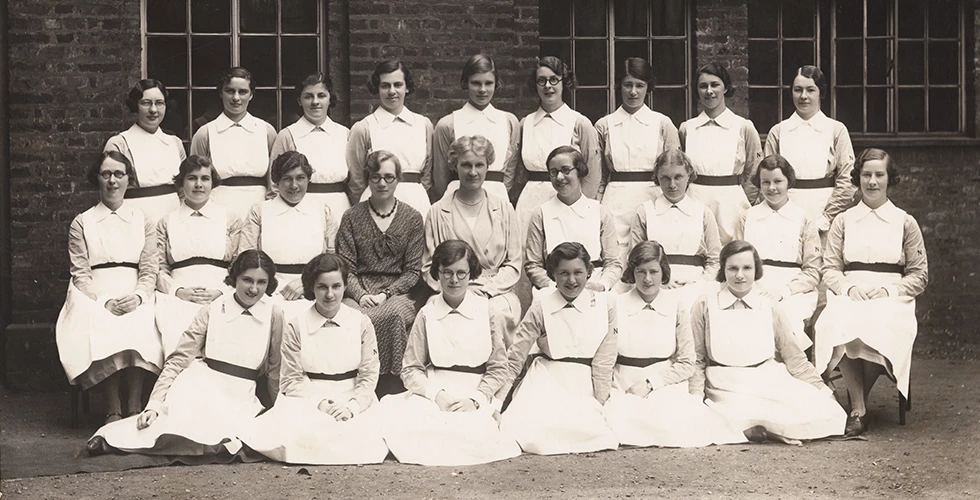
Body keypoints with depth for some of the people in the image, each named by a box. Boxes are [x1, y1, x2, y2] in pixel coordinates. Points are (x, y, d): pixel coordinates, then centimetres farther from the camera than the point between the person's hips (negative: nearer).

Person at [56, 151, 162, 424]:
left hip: (134, 297, 1)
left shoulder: (142, 221, 17)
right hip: (94, 297, 0)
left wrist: (138, 296, -14)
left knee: (139, 327, -35)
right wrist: (104, 302, -14)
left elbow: (149, 270, 8)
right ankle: (113, 409, -31)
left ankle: (134, 409, -32)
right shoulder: (82, 223, 14)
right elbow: (80, 273, 4)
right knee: (101, 329, -35)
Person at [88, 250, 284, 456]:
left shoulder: (274, 316, 3)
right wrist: (154, 405, -12)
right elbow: (178, 360, -1)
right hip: (200, 385, -1)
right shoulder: (212, 310, 2)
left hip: (239, 400, 1)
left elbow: (275, 371, 13)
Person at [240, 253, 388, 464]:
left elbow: (369, 375, 3)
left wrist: (351, 407, -15)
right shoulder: (296, 327, 2)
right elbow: (291, 380, 1)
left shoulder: (361, 323, 4)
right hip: (308, 400, 0)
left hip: (354, 400, 1)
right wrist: (319, 403, -15)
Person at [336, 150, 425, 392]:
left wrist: (385, 294, -10)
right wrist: (360, 295, -12)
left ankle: (392, 386, -24)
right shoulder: (352, 217, 13)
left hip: (397, 291, -1)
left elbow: (412, 271, 5)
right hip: (357, 292, 1)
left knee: (393, 314, -36)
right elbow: (346, 266, 6)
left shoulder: (413, 218, 10)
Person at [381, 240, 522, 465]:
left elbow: (501, 367, 3)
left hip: (479, 397, -1)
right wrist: (437, 394, -12)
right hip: (435, 394, 1)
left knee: (474, 429, -34)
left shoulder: (486, 310, 3)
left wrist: (476, 400, -12)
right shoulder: (427, 314, 5)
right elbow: (410, 369, 5)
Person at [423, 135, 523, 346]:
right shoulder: (438, 212, 10)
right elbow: (429, 267, 9)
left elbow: (513, 265, 11)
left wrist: (487, 289, -7)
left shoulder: (504, 209, 14)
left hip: (497, 291, 1)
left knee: (497, 313, -35)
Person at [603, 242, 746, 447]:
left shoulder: (676, 307, 5)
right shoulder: (616, 305, 3)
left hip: (666, 389, 1)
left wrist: (650, 384, -7)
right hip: (624, 390, -1)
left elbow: (687, 365, 4)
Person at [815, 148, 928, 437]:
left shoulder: (905, 223, 13)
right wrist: (849, 287, -11)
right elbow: (830, 268, 10)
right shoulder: (844, 221, 17)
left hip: (891, 299, -1)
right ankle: (859, 408, -27)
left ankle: (857, 405, -16)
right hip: (849, 297, 1)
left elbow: (919, 275, 10)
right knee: (839, 327, -36)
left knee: (881, 329, -36)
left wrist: (888, 290, -8)